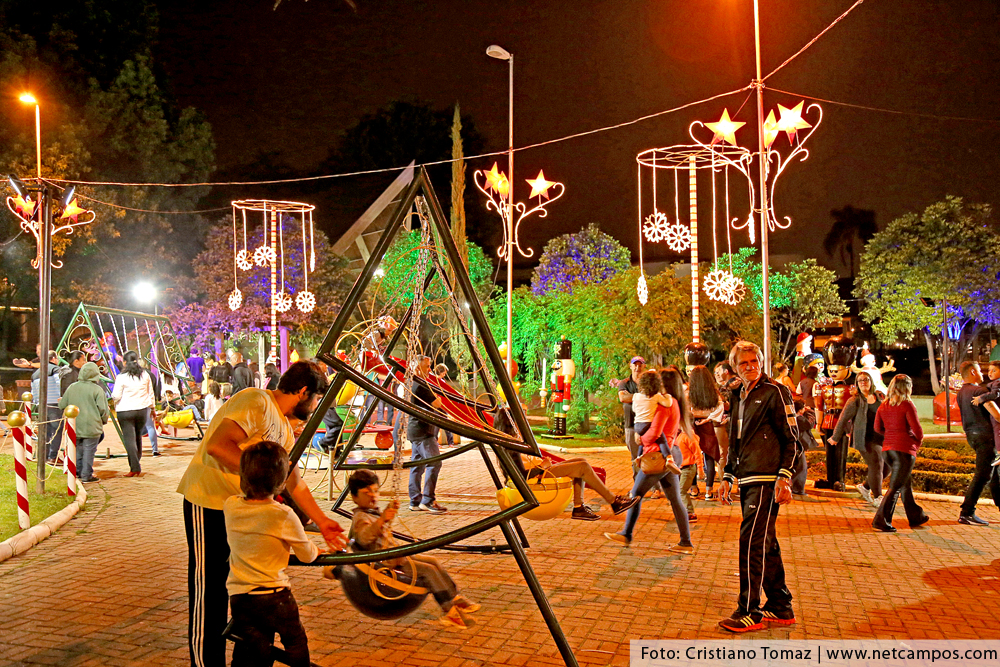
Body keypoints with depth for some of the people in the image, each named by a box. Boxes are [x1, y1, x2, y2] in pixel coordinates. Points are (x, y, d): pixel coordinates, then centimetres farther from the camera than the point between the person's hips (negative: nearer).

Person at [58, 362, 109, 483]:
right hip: (91, 427, -5)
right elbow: (103, 410, -9)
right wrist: (104, 420, 9)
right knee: (89, 450, 1)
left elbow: (62, 406, 12)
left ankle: (77, 472, 23)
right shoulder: (97, 389, -9)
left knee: (77, 449, 17)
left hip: (75, 426, 5)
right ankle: (86, 475, 4)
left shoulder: (72, 387, 4)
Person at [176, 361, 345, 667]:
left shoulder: (284, 430, 13)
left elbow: (295, 484, 20)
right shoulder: (257, 403, -17)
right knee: (209, 590, -3)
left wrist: (321, 521, 21)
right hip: (208, 501, -10)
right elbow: (217, 446, -29)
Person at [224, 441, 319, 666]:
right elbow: (306, 555, -1)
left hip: (237, 596, 4)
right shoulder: (284, 515, -14)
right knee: (296, 641, 14)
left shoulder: (230, 507, -3)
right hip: (273, 594, -4)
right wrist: (315, 550, 19)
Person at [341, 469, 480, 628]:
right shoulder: (360, 518, -20)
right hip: (386, 564, -11)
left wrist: (390, 511, 21)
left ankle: (455, 599, 14)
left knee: (433, 561, 10)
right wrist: (381, 520, -54)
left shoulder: (373, 511, 12)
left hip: (394, 555, 11)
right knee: (429, 571, -18)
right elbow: (364, 538, -42)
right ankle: (450, 612, -17)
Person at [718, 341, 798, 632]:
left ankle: (749, 612, -4)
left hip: (766, 480, -8)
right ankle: (780, 608, 21)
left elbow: (792, 438, -9)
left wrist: (784, 478, -16)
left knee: (752, 542, -10)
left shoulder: (775, 392, -6)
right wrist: (727, 478, 19)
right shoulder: (738, 398, 18)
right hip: (747, 480, 8)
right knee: (766, 544, 12)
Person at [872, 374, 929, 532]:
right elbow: (917, 430, -11)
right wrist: (917, 442, 7)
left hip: (888, 448, 7)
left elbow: (878, 428, 13)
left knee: (905, 484, 20)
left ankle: (915, 517, 34)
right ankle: (881, 521, -8)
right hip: (904, 448, -7)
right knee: (895, 487, -4)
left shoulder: (883, 406, 7)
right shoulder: (907, 405, -12)